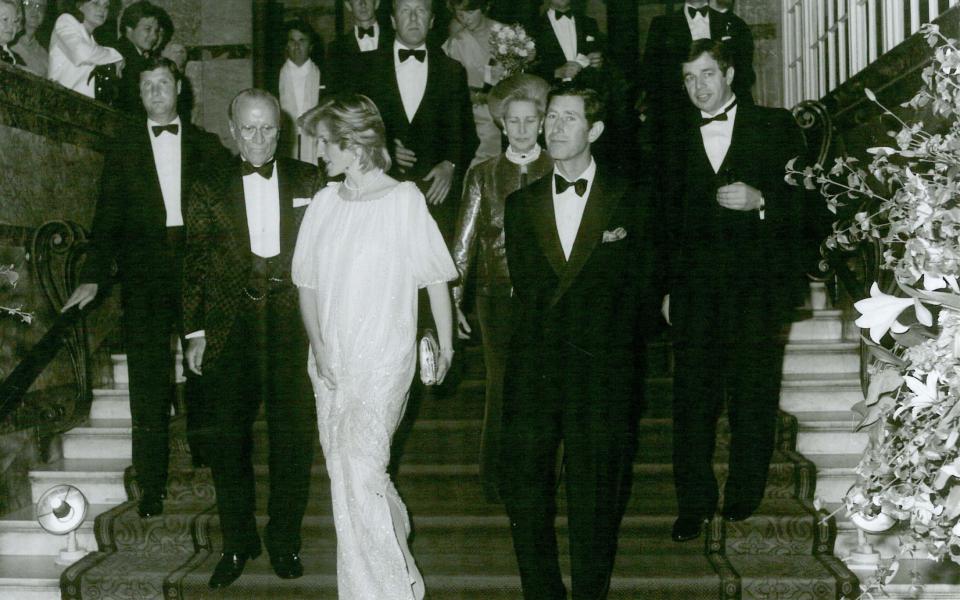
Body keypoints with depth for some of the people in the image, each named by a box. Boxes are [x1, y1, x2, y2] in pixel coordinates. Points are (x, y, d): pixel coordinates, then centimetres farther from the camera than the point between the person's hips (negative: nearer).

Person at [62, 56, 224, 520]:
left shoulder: (206, 146, 9)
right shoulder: (124, 148, 9)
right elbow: (107, 218, 5)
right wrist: (94, 276, -4)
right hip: (144, 276, 0)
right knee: (148, 381, 1)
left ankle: (207, 459, 25)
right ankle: (152, 484, 7)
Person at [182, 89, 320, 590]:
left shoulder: (307, 181, 7)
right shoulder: (211, 190, 9)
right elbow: (195, 263, 8)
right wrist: (196, 331, 2)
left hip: (294, 326, 0)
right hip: (230, 332, 1)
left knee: (294, 434, 5)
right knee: (230, 437, 6)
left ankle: (285, 538, 23)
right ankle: (238, 541, 23)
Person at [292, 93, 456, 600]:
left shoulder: (405, 200, -9)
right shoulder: (325, 201, 5)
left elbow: (436, 278, -2)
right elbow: (307, 282, 9)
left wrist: (446, 346, 2)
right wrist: (318, 346, -2)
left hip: (383, 358, -6)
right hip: (330, 360, 6)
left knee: (359, 470, -15)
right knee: (343, 469, 13)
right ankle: (395, 530, 39)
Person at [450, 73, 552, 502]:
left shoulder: (558, 172, 4)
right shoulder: (483, 175, 5)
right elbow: (463, 242, 5)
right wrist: (453, 301, -1)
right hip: (498, 296, 0)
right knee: (501, 386, 2)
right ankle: (495, 478, 18)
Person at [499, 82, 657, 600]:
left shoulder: (630, 199, 4)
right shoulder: (520, 203, 12)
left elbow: (644, 286, 4)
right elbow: (522, 286, 14)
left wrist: (612, 344, -1)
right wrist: (537, 341, 6)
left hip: (601, 376, -3)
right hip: (532, 372, 3)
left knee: (594, 505, 4)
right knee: (524, 495, 4)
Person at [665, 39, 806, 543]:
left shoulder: (775, 127, 5)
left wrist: (760, 200, -15)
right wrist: (668, 286, 11)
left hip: (757, 287, -2)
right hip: (696, 289, 2)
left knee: (753, 396, 4)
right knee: (692, 397, 0)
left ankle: (744, 494, 19)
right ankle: (694, 502, 8)